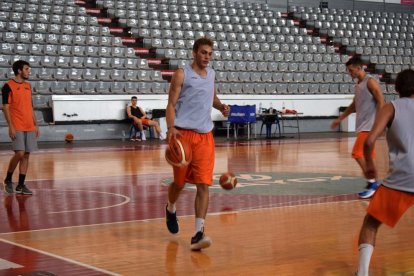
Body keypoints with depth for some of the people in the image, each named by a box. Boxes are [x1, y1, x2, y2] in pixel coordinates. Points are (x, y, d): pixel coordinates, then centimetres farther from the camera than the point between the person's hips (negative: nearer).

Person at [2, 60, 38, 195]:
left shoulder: (28, 86, 14)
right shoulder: (8, 86, -6)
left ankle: (21, 185, 9)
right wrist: (11, 126, -16)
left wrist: (35, 124, 14)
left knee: (26, 155, 4)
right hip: (17, 127, -6)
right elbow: (6, 108, -9)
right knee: (19, 153, -13)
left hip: (29, 127, 6)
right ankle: (8, 180, 7)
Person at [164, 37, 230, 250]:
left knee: (203, 184, -8)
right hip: (184, 133, -4)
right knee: (180, 182, 8)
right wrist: (171, 128, -23)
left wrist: (220, 106, 7)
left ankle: (198, 233, -12)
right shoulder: (182, 74, -4)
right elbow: (171, 104, -7)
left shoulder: (211, 74, 14)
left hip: (205, 135, 4)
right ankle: (170, 209, 42)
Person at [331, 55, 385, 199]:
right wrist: (339, 119, 27)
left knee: (358, 154, -12)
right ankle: (374, 183, 16)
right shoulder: (358, 84, 16)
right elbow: (354, 105, 26)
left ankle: (372, 183, -6)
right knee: (366, 155, 10)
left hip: (369, 125, -9)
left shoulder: (370, 81, -12)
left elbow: (381, 101, -17)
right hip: (362, 125, 9)